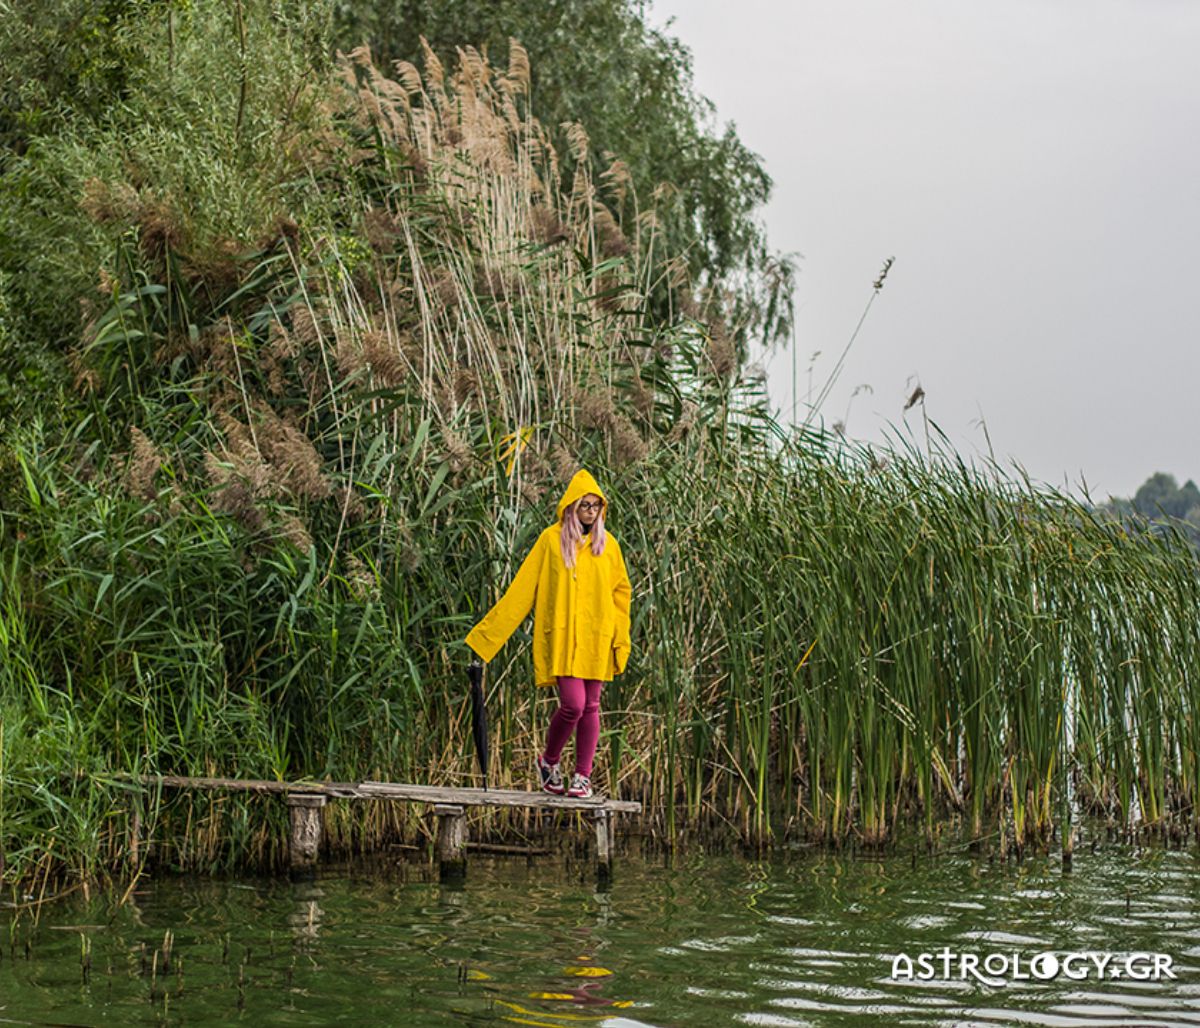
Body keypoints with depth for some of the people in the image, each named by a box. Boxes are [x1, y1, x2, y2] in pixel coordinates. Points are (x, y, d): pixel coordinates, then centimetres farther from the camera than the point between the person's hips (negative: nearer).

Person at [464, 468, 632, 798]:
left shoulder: (608, 544, 7)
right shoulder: (552, 539, -1)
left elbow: (621, 592, 13)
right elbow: (522, 588, -1)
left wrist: (621, 639, 6)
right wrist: (489, 634, -3)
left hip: (596, 638, 3)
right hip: (562, 636, -3)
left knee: (590, 707, 4)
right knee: (573, 705, -12)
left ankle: (583, 777, 13)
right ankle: (549, 761, 13)